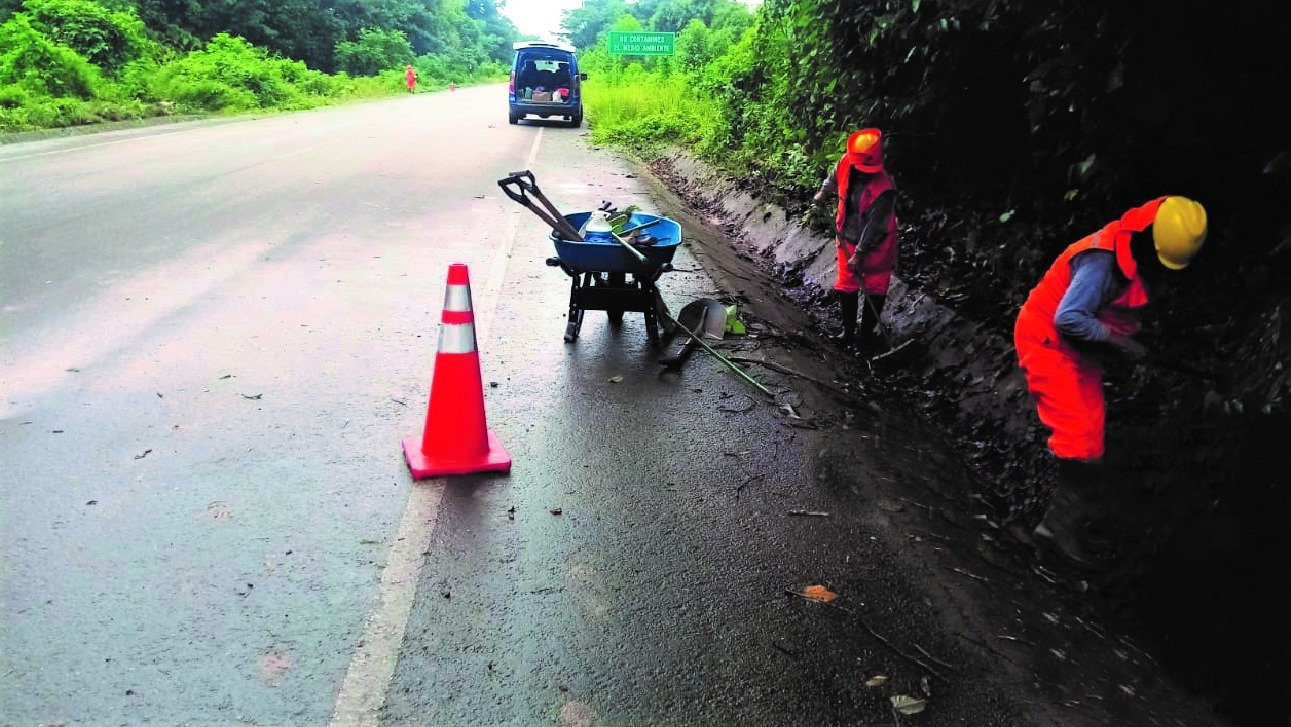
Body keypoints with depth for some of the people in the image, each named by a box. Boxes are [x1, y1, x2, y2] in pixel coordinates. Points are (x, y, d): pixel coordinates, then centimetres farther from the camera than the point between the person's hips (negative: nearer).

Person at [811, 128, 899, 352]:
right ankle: (848, 331, 32)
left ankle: (868, 333, 27)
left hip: (874, 245, -5)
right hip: (848, 240, 6)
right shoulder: (846, 162, -15)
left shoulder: (884, 190, -32)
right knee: (846, 286, 15)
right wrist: (823, 193, 21)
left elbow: (874, 228, -25)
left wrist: (859, 255, -20)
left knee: (874, 290, 11)